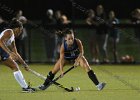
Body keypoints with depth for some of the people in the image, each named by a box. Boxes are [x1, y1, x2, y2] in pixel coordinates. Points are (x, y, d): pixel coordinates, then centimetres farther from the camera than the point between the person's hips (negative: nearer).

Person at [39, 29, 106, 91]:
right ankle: (45, 85, 20)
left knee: (87, 67, -16)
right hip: (66, 57, 0)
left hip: (77, 56, 0)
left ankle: (98, 84, -14)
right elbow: (61, 59, -32)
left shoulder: (78, 42, -33)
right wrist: (61, 71, -40)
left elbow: (81, 52, -16)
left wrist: (77, 60, -30)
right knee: (54, 70, -1)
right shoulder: (63, 46, -35)